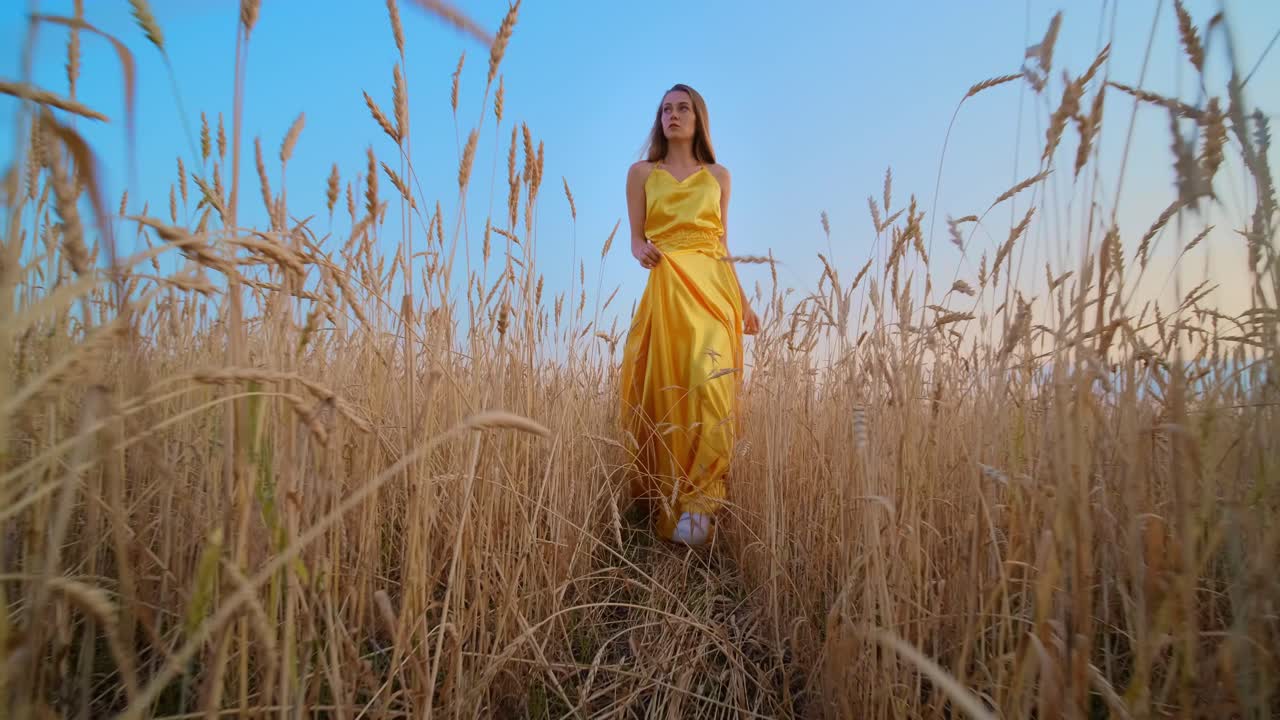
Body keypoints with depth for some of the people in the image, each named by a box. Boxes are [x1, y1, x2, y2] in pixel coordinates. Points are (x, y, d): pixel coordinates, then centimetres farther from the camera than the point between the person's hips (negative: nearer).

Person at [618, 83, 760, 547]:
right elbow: (637, 236, 8)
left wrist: (744, 301, 12)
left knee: (711, 381, -18)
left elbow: (723, 244, 17)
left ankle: (699, 501, -13)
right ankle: (665, 502, 9)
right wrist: (642, 252, -16)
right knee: (664, 389, -4)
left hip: (716, 286, 1)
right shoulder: (642, 172, 14)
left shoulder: (718, 175, 18)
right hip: (666, 288, 0)